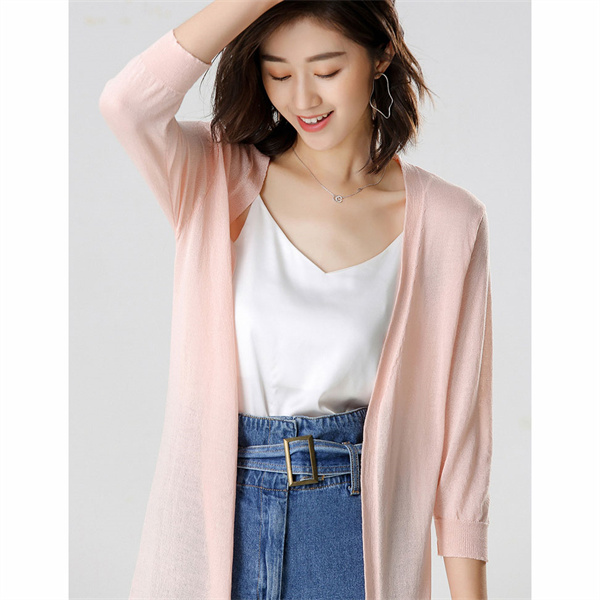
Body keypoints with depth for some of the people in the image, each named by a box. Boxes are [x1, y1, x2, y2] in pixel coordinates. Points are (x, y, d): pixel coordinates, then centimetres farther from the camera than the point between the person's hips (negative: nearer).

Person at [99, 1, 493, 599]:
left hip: (356, 515, 0)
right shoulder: (216, 179, -3)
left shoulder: (445, 221, -5)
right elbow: (126, 102, -24)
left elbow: (457, 414, -3)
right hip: (216, 500, 1)